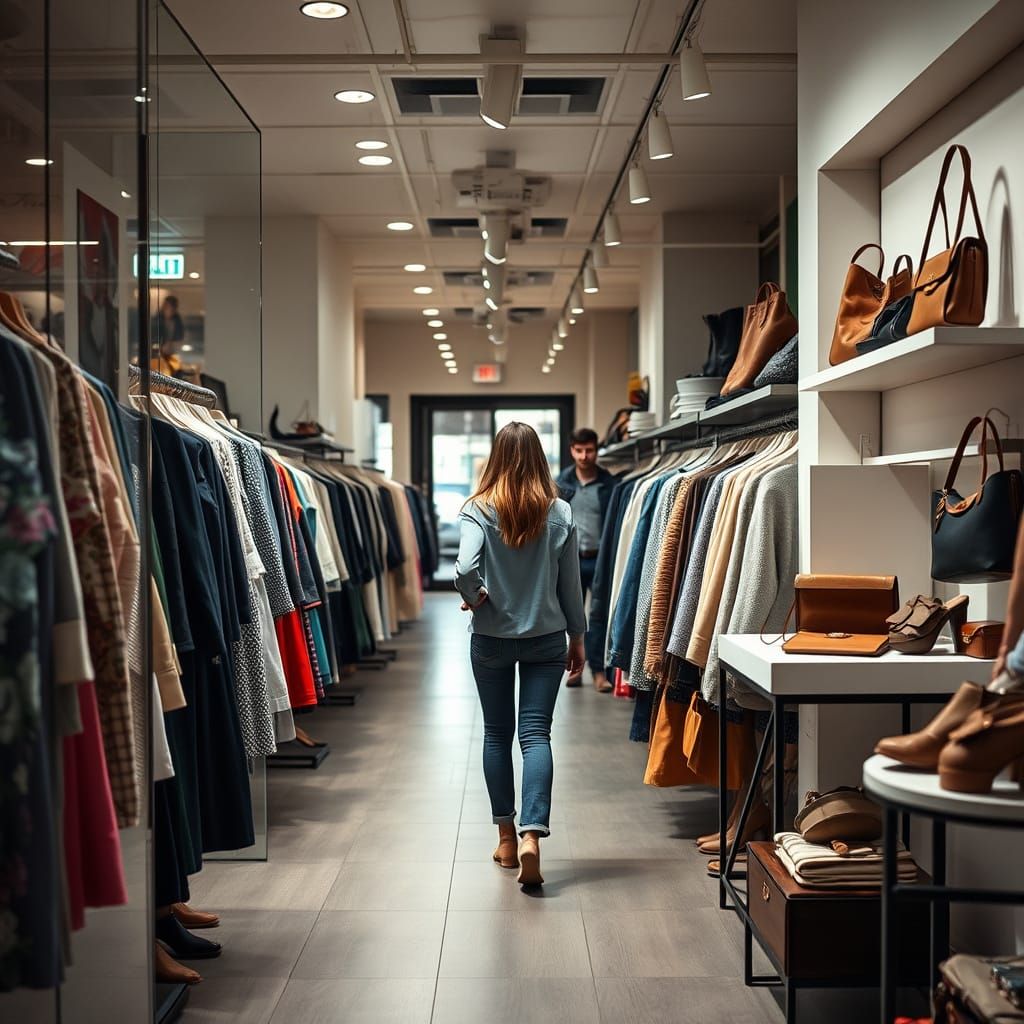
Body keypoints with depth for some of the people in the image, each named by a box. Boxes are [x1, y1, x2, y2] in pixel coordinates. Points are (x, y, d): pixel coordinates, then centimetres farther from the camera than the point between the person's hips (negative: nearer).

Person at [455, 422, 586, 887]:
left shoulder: (478, 510, -10)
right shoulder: (559, 512, -4)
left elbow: (465, 568, -24)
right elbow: (570, 583, 2)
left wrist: (475, 598, -3)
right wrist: (577, 638, 12)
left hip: (492, 639, 0)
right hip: (545, 638, 1)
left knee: (497, 734, 13)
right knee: (536, 734, 0)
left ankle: (506, 835, 20)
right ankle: (532, 835, -16)